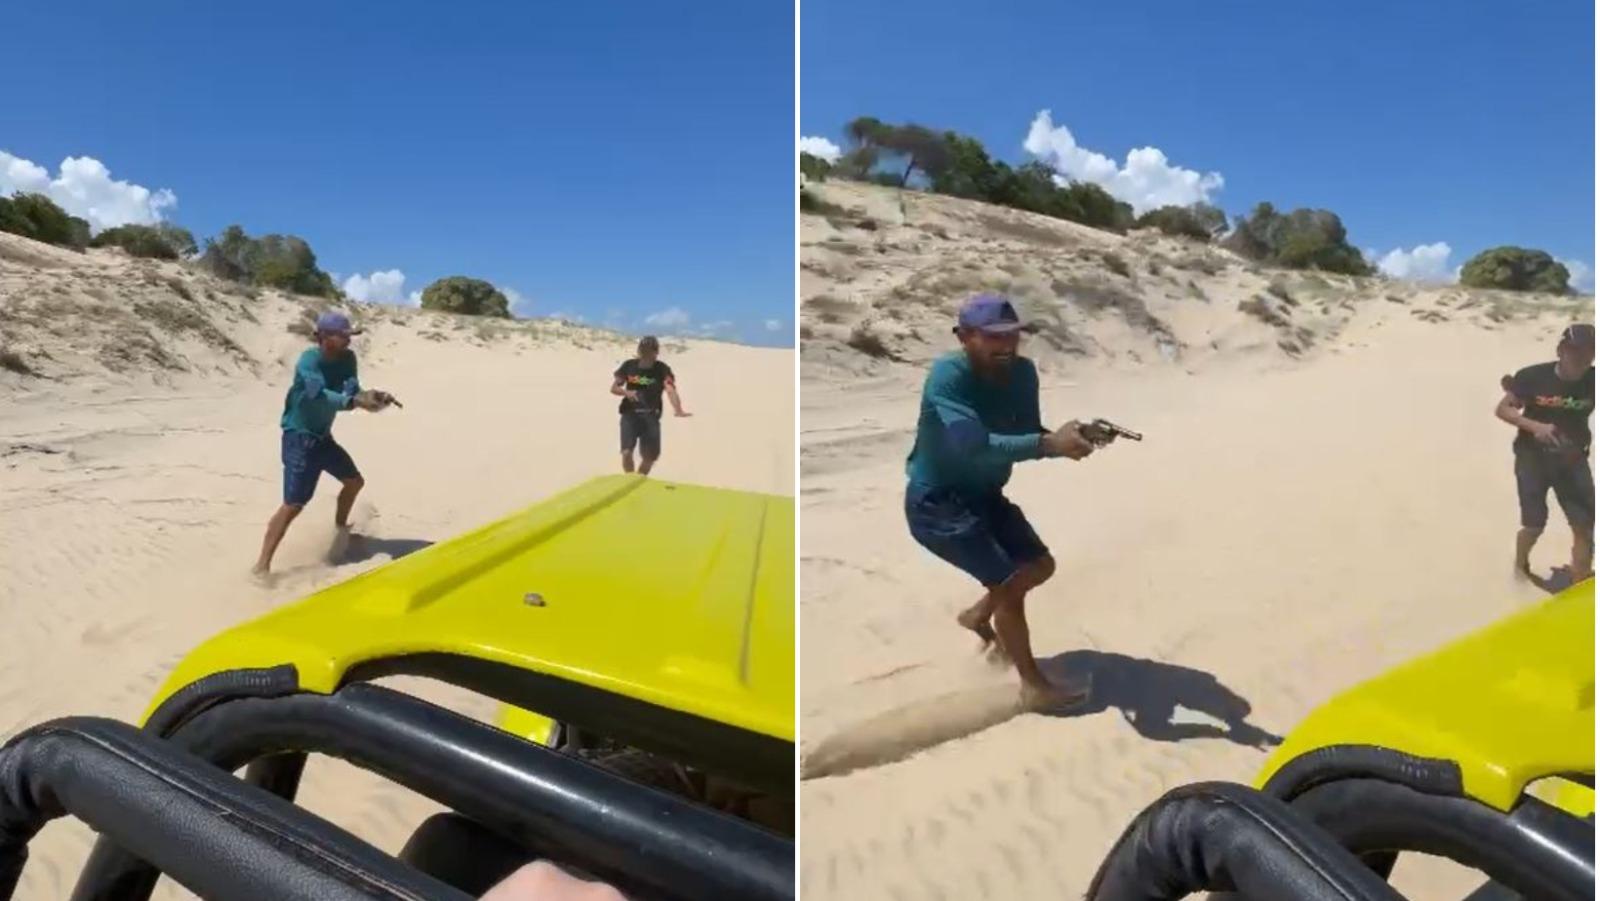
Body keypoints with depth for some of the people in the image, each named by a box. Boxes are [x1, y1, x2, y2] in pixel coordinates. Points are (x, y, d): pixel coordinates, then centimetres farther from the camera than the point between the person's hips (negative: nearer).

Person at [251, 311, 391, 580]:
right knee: (293, 505, -13)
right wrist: (356, 401, -55)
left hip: (323, 436, 8)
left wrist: (369, 396, -29)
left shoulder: (347, 359, -1)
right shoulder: (309, 361, -24)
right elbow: (321, 395, -40)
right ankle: (262, 567, -8)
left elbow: (351, 390, -7)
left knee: (355, 481, 22)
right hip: (300, 438, -8)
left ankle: (340, 529, 46)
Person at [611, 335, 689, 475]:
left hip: (651, 416, 0)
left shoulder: (663, 369, -9)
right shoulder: (629, 366, -3)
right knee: (627, 451, -15)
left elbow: (671, 390, -26)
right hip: (630, 414, 0)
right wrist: (626, 392, -20)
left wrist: (678, 410, -45)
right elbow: (614, 388, 4)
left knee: (651, 456, 7)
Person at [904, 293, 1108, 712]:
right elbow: (975, 446, -40)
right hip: (937, 503, -8)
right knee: (1008, 581, -11)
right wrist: (1050, 444, -48)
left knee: (1040, 564, 18)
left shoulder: (1022, 373, -7)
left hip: (984, 494, 8)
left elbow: (1028, 436, -6)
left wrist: (1065, 439, -28)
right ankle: (1035, 687, 8)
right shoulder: (947, 377, -29)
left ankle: (978, 615, 42)